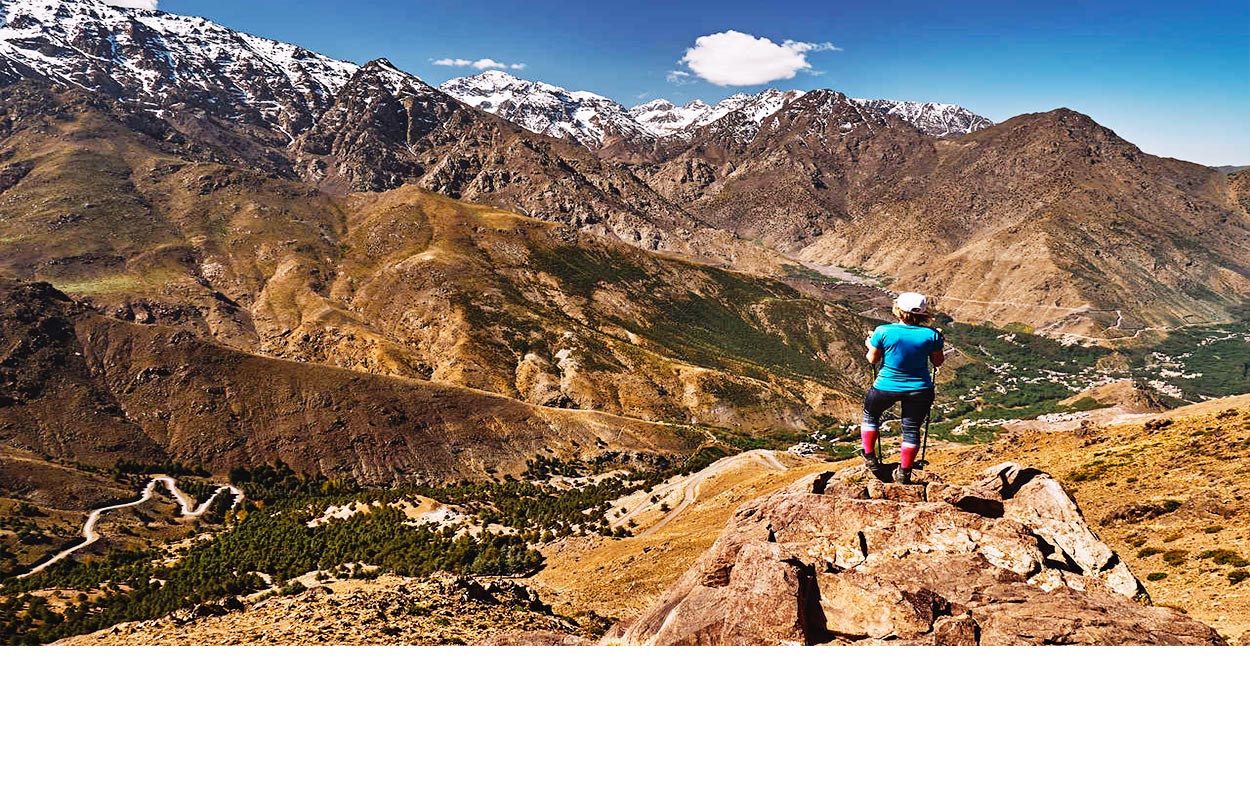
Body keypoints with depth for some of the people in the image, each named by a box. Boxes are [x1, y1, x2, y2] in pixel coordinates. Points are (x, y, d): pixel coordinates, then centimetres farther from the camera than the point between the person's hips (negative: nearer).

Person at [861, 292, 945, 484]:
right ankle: (904, 474, 23)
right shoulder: (931, 334, -12)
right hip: (919, 389, 1)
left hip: (886, 387, -1)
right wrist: (939, 343, 19)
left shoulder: (883, 332, -16)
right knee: (911, 429, 15)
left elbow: (872, 360, -4)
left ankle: (870, 458, 29)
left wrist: (870, 344, 16)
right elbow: (938, 362, 2)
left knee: (870, 415, 26)